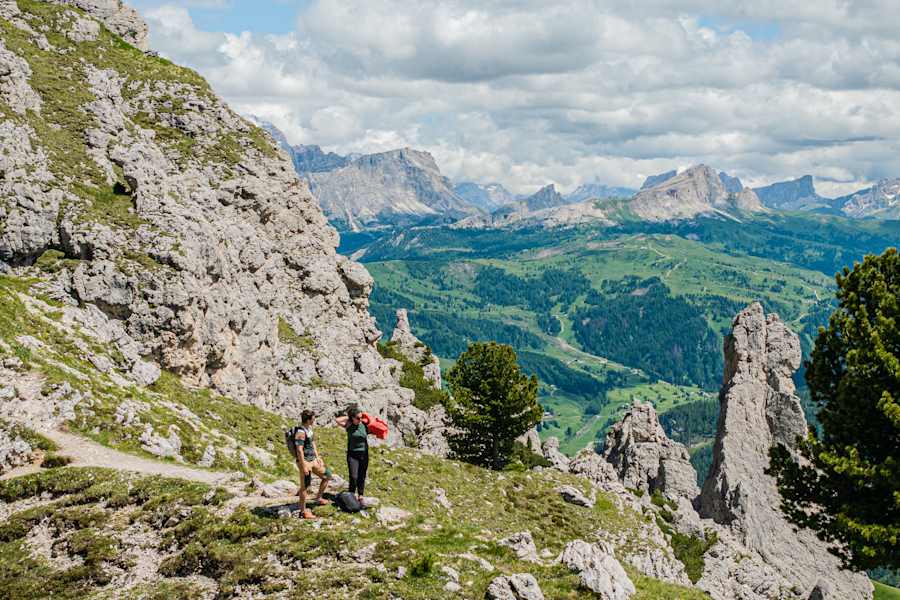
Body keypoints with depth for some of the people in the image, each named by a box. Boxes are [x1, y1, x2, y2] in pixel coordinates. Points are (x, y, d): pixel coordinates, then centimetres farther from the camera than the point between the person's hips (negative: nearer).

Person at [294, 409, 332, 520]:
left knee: (327, 476, 16)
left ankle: (319, 499, 29)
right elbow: (299, 450, -23)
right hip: (304, 461, -10)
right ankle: (303, 511, 9)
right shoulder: (301, 432, -21)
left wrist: (318, 457, 17)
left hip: (313, 460, 10)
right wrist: (304, 466, -22)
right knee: (304, 486, -1)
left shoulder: (309, 428, 8)